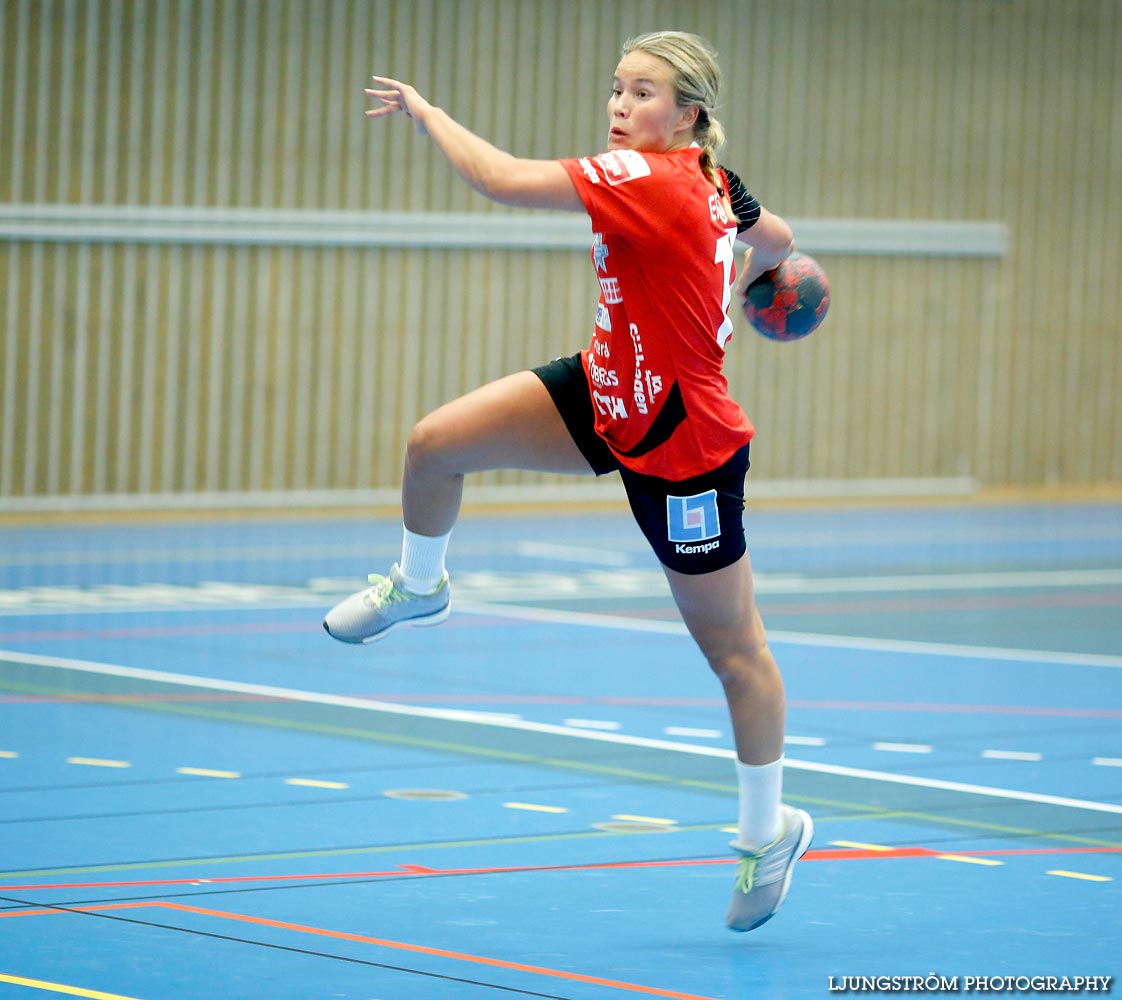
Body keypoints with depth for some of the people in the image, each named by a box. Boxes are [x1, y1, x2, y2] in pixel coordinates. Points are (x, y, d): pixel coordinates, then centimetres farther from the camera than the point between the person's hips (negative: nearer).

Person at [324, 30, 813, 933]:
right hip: (613, 394, 9)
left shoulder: (651, 179, -28)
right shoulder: (708, 183, -3)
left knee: (732, 646, 6)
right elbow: (777, 239, 17)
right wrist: (743, 280, 39)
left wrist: (425, 111, -17)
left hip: (685, 444, -9)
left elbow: (504, 180, -32)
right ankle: (419, 588, 30)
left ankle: (768, 830, 22)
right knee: (437, 442, 0)